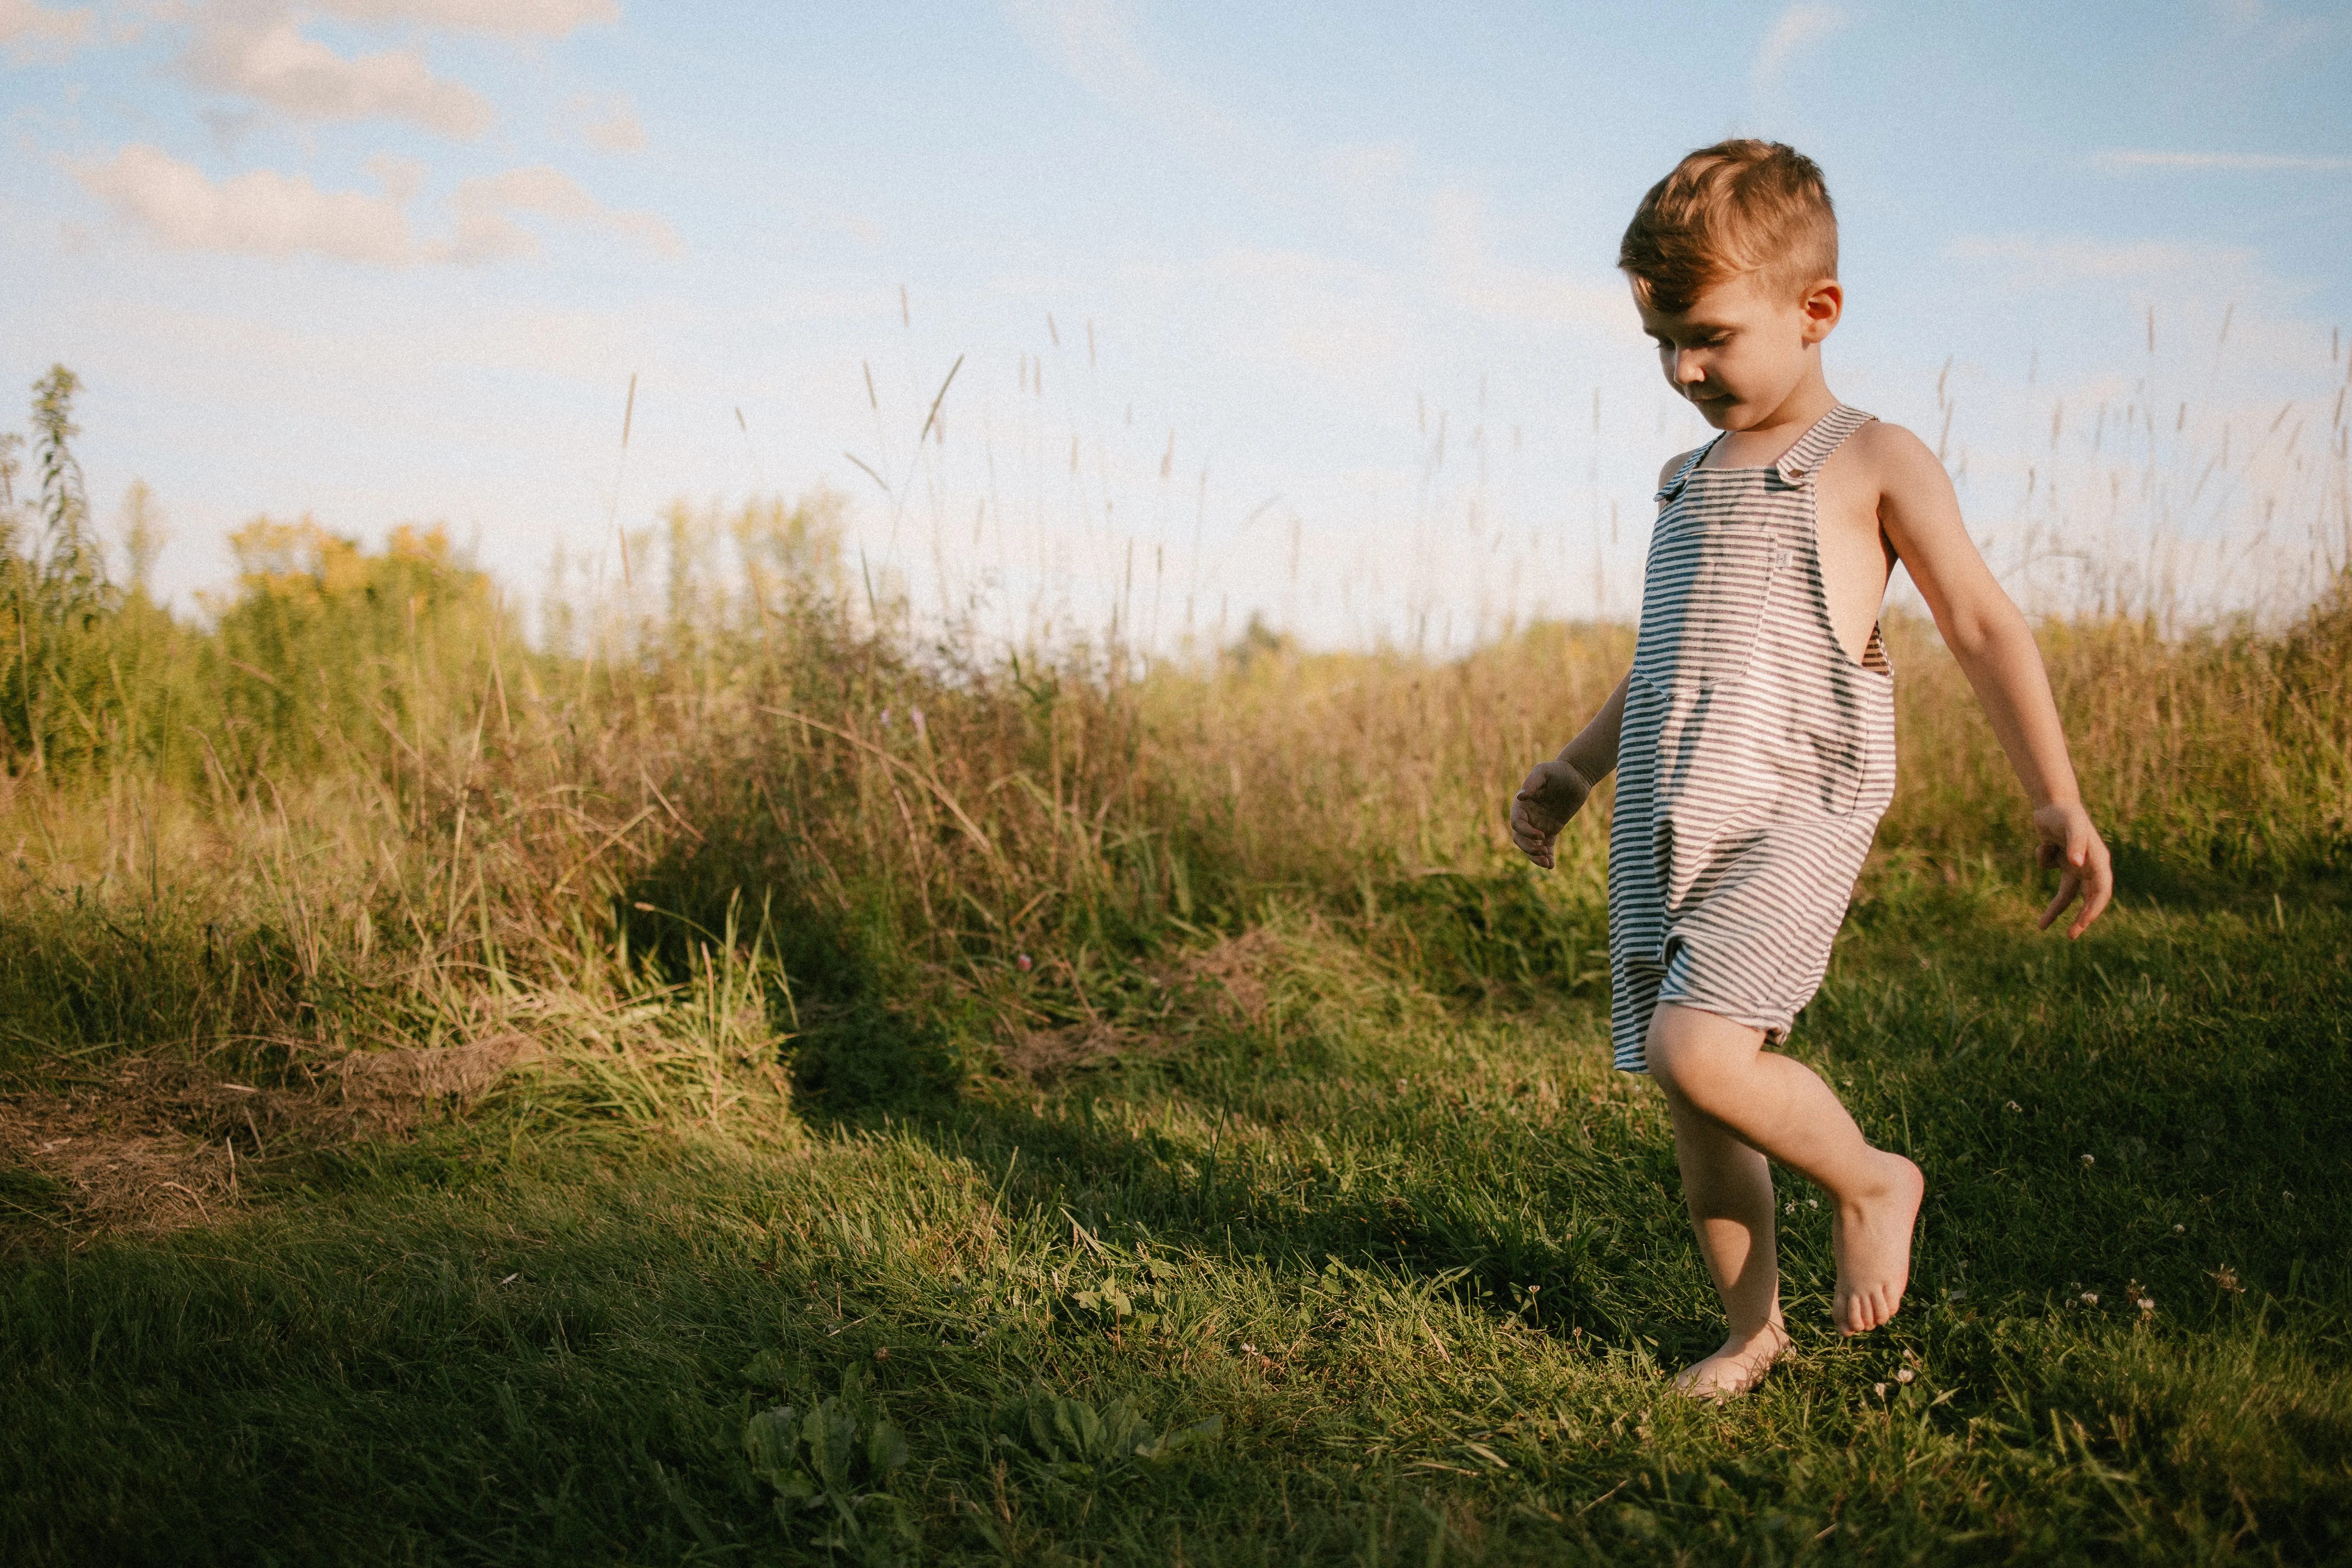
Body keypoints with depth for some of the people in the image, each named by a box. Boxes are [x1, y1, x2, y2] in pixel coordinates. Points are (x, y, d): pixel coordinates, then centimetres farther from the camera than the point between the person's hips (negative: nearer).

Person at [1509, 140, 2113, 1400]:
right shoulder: (1687, 481, 19)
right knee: (1689, 1102, 7)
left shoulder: (1872, 464, 0)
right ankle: (1752, 1324, 24)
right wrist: (1578, 769, 35)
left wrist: (2056, 799, -13)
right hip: (1666, 825, 7)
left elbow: (1982, 624, -5)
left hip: (1793, 812, -7)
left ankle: (1870, 1181, 5)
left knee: (1697, 1049, -23)